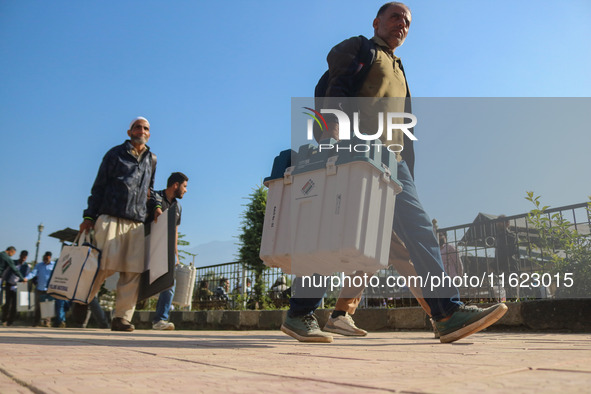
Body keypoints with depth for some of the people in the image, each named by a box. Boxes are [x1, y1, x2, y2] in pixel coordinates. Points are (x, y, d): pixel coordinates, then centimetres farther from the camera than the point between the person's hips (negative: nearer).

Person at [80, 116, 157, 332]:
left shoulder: (152, 160, 21)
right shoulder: (115, 154, 10)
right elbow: (99, 186, 8)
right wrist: (89, 217, 0)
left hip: (137, 222, 4)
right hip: (111, 217, -3)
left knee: (133, 271, -5)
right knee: (106, 264, -12)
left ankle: (122, 317, 0)